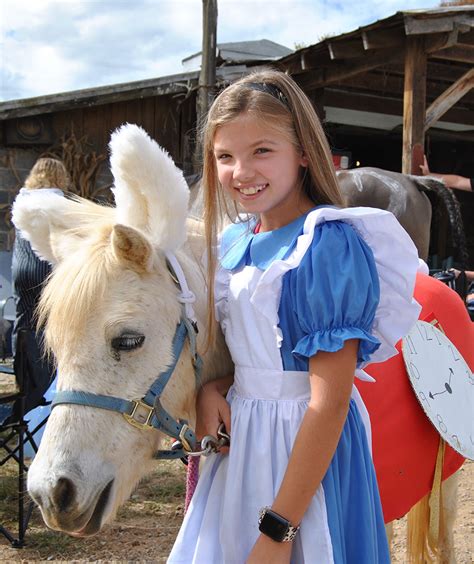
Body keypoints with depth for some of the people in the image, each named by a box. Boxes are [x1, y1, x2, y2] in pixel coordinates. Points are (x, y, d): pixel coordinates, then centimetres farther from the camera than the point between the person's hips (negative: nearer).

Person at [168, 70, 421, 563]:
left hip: (306, 453, -7)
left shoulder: (326, 245, -20)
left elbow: (330, 402, -22)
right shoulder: (232, 241, 3)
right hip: (239, 436, 7)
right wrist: (210, 387, -6)